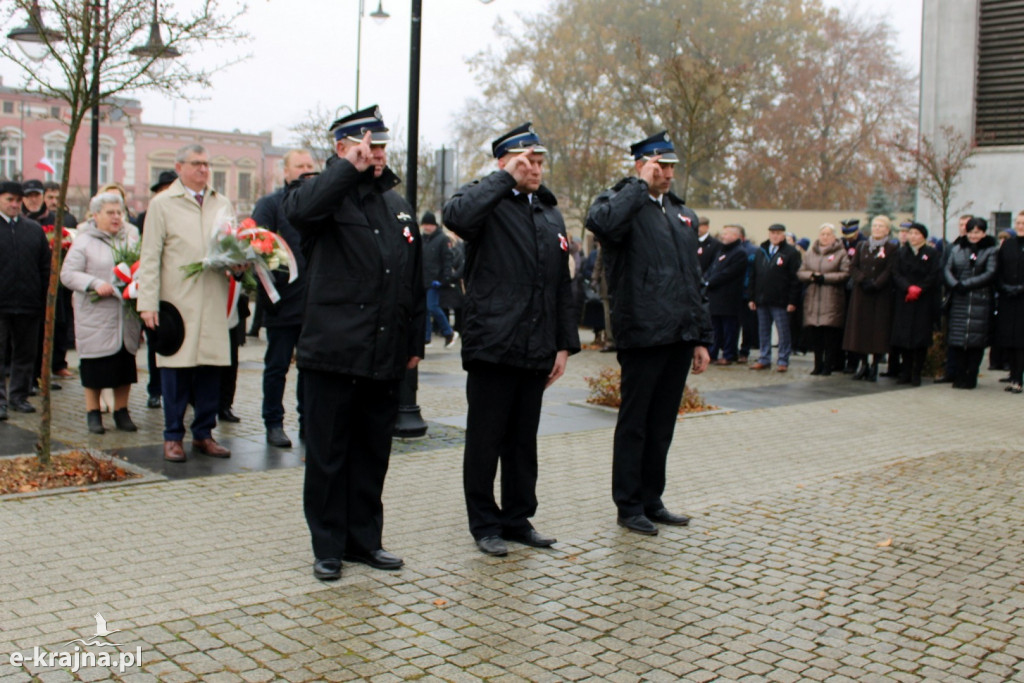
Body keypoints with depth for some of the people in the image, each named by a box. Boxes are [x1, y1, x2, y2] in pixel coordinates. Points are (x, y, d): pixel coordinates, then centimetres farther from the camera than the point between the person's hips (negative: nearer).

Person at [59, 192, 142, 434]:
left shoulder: (131, 238, 11)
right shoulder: (84, 242, -1)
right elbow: (68, 274, -6)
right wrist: (95, 284, -19)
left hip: (127, 316, 4)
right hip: (95, 317, -4)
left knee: (125, 362, 7)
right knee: (95, 365, 2)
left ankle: (121, 411, 18)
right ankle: (93, 412, 14)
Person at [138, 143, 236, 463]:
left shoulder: (223, 204, 16)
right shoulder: (162, 204, 4)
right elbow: (150, 258, 0)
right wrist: (147, 304, -7)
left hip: (214, 303, 3)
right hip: (177, 302, -3)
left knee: (211, 367, 4)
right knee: (176, 369, 0)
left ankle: (203, 433, 16)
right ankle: (173, 437, 11)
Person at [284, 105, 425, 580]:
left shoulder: (398, 206, 16)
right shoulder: (326, 195, -2)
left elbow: (415, 282, 18)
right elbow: (297, 209, -29)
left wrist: (415, 342, 15)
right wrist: (349, 169, -20)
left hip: (385, 360, 5)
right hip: (333, 354, -5)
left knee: (373, 453, 13)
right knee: (327, 455, 4)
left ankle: (364, 538, 26)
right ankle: (328, 546, 16)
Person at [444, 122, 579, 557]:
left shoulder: (551, 216, 17)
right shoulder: (487, 203, -2)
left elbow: (563, 288, 18)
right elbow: (456, 215, -29)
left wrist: (564, 344, 13)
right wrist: (505, 179, -18)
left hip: (536, 352, 6)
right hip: (492, 346, -6)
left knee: (524, 441, 14)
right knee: (486, 440, 3)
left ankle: (518, 518, 25)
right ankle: (485, 525, 15)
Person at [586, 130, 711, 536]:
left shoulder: (683, 214, 18)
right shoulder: (623, 202, -3)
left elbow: (695, 281, 19)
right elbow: (600, 222, -31)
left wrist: (701, 338, 15)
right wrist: (640, 185, -17)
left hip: (679, 337, 7)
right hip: (642, 334, -7)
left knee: (662, 424, 13)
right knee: (634, 424, 3)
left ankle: (652, 500, 24)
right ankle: (629, 506, 13)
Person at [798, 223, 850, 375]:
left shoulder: (841, 253, 2)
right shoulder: (811, 252, 16)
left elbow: (846, 274, -7)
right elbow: (800, 272, 14)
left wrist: (825, 277, -13)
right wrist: (811, 275, -7)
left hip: (832, 299, -4)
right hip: (812, 299, 4)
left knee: (830, 333, -6)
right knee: (813, 333, 1)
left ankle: (828, 365, 4)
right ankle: (818, 364, 13)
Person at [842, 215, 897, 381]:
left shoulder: (892, 248, 2)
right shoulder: (862, 246, 13)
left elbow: (889, 271, -7)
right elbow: (853, 267, 5)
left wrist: (875, 284, -18)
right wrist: (862, 280, -12)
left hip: (881, 295, -3)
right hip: (861, 294, 3)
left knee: (878, 328, -4)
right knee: (859, 326, 1)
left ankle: (874, 366, 2)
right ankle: (862, 363, 11)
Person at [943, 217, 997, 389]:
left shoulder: (990, 251, 4)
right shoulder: (956, 249, 13)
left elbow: (990, 274, -7)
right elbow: (947, 270, 4)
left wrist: (966, 284, -15)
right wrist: (955, 285, -15)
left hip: (980, 302, -3)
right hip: (959, 302, 3)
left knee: (976, 339, -3)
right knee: (957, 339, 1)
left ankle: (971, 377, 4)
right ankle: (960, 375, 10)